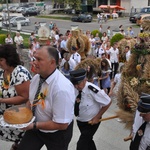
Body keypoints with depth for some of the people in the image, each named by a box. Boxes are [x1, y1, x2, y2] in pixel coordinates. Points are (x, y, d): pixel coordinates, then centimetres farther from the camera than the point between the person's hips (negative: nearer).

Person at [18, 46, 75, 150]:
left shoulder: (62, 88, -33)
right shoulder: (36, 78, -9)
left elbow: (61, 125, -28)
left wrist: (34, 125, -23)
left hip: (57, 133, -6)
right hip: (36, 126, 6)